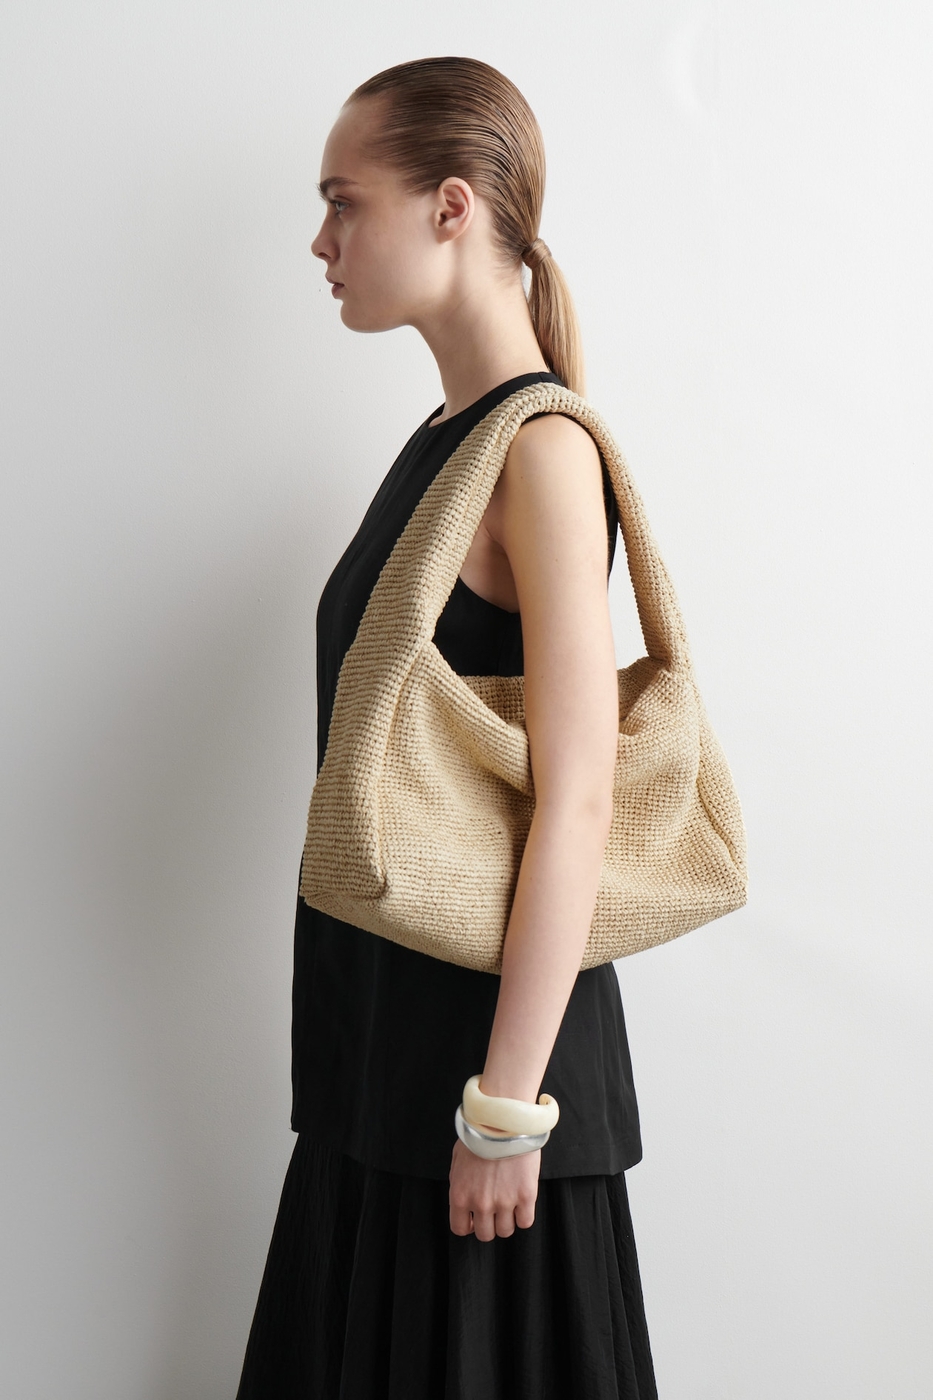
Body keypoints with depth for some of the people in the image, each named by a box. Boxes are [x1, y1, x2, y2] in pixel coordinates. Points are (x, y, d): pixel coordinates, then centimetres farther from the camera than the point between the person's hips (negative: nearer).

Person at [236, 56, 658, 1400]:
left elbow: (577, 802, -20)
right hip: (380, 1031, 8)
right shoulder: (442, 440, 10)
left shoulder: (542, 450, -16)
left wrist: (505, 1101, -20)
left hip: (482, 1022, -8)